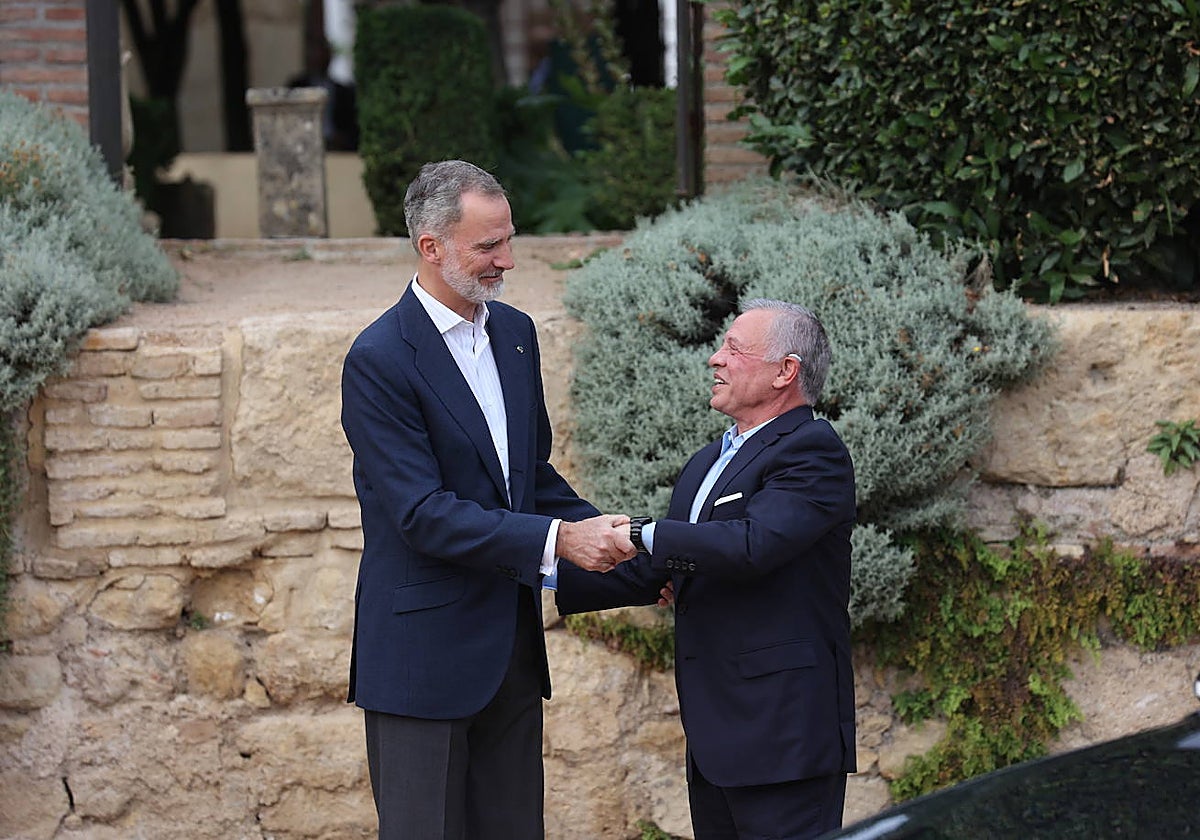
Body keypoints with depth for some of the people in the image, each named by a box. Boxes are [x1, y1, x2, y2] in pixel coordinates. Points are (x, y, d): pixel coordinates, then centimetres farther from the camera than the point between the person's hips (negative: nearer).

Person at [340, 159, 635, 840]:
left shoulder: (515, 333, 9)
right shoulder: (380, 359, -15)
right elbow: (424, 515, -20)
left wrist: (614, 541, 3)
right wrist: (558, 540, -24)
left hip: (513, 646, 7)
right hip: (426, 651, -7)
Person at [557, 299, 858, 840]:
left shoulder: (811, 451, -10)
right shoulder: (706, 464, 20)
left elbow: (752, 545, -25)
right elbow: (654, 572, 22)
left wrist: (640, 533, -16)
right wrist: (553, 584, 15)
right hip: (713, 734, 10)